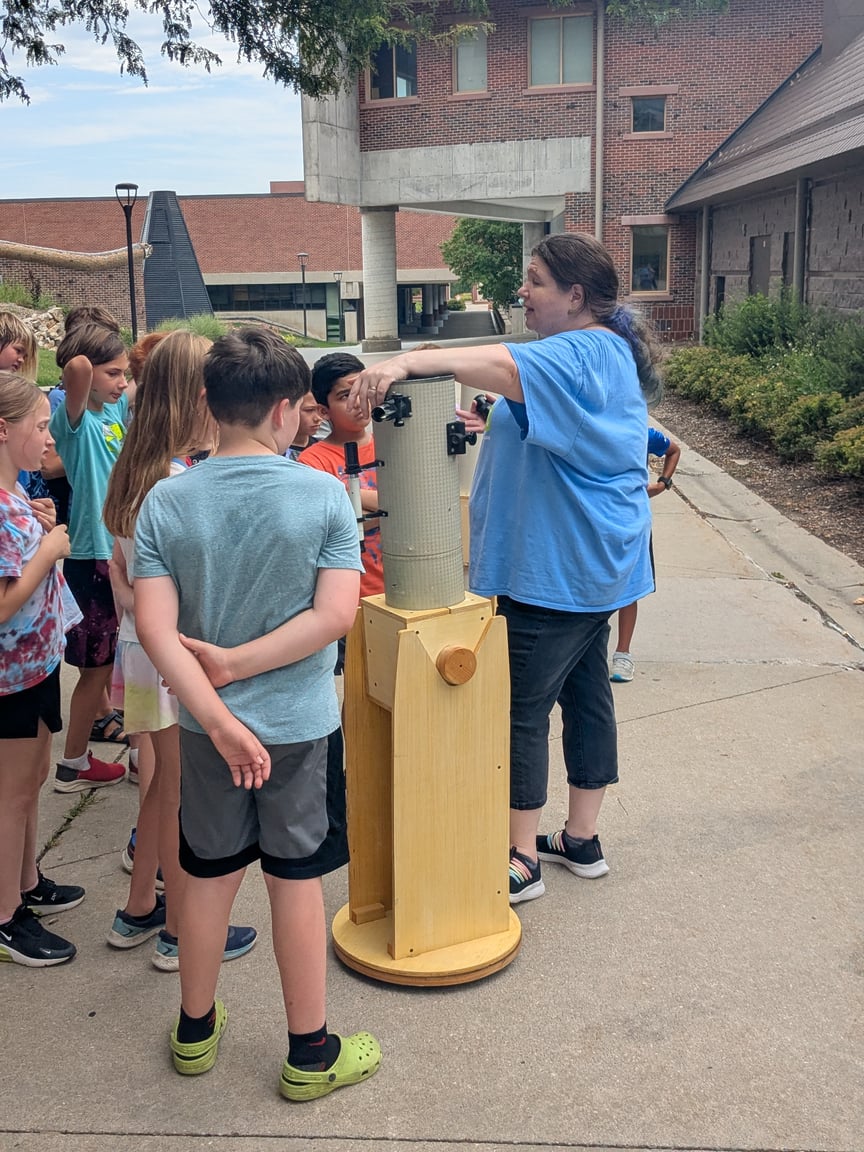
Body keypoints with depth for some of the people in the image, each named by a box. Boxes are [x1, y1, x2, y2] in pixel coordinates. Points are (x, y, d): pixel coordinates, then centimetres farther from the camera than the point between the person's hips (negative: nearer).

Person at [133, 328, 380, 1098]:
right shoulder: (324, 496, -13)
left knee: (210, 875, 19)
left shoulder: (166, 502, -7)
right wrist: (236, 664, -15)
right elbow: (335, 615, -19)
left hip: (208, 726, 3)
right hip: (298, 723, -2)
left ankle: (195, 1032, 37)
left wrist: (218, 719, -17)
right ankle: (311, 1055, 25)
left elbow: (155, 627, -15)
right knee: (296, 881, 11)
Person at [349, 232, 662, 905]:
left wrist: (410, 361, -50)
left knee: (522, 711, -3)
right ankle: (582, 840, 27)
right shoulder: (613, 352, 15)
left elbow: (506, 365, -38)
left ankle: (522, 862, 7)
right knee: (587, 696, 15)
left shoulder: (576, 355, -17)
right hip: (596, 563, 11)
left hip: (553, 570, -11)